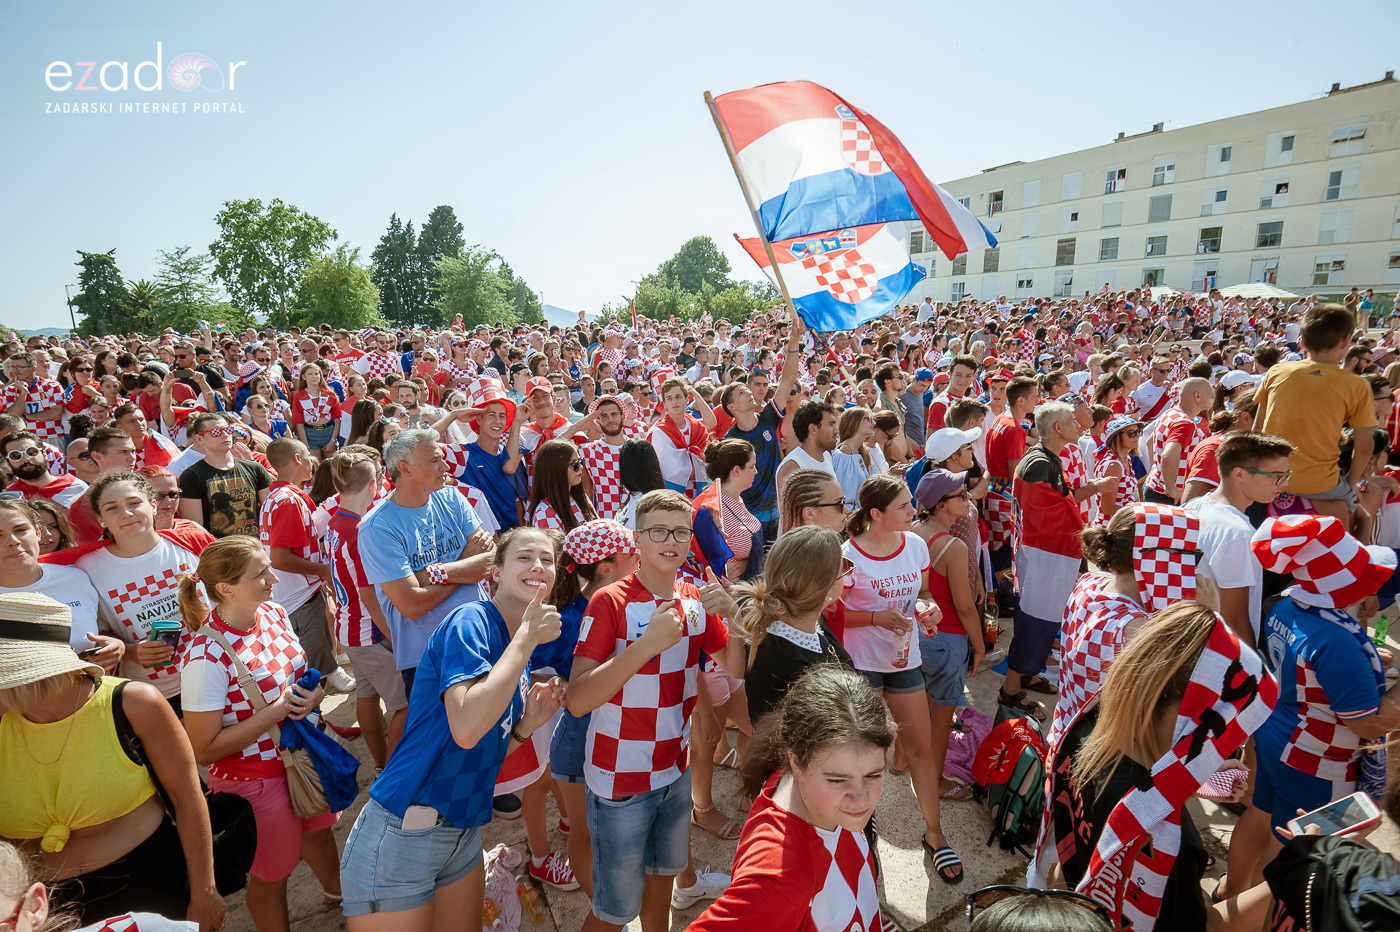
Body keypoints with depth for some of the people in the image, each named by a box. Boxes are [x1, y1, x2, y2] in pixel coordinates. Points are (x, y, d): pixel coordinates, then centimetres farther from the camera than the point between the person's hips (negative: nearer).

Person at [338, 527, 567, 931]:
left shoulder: (519, 650, 7)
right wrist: (526, 637, -26)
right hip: (402, 837, -8)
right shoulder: (470, 621, -17)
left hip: (464, 833, 8)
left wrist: (527, 724, -6)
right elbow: (466, 729, -32)